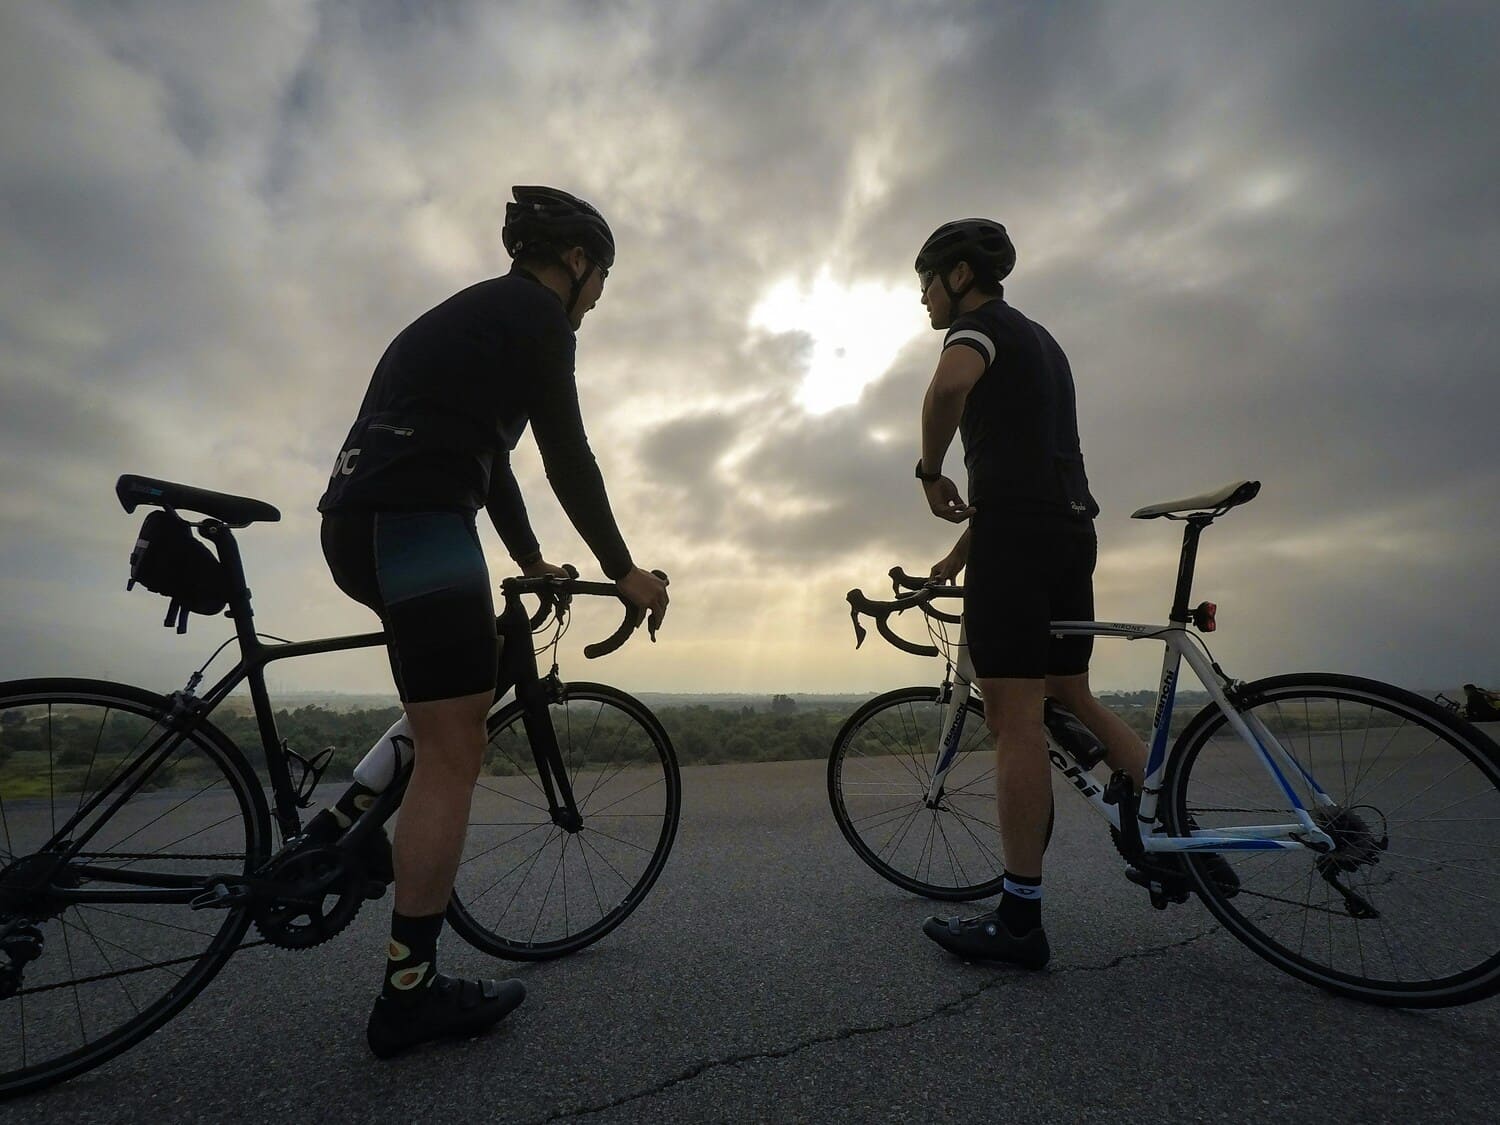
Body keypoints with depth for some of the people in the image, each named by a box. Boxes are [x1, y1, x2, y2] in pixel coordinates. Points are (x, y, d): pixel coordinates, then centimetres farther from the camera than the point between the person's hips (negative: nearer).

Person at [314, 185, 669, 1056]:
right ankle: (411, 993, 4)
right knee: (454, 752, -5)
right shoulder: (535, 313, 0)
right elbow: (567, 455, -7)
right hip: (415, 519, -10)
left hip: (359, 520, 10)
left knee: (479, 677, 25)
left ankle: (350, 818, 21)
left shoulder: (477, 312, 28)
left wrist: (532, 560, 31)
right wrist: (623, 569, 1)